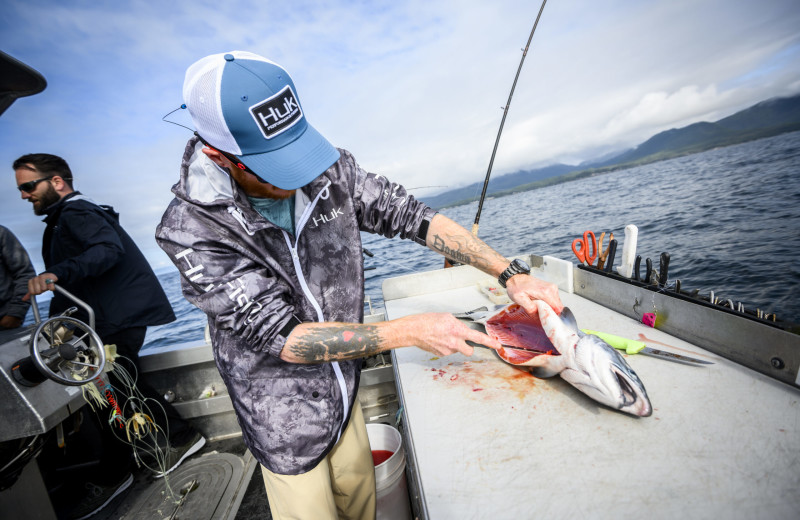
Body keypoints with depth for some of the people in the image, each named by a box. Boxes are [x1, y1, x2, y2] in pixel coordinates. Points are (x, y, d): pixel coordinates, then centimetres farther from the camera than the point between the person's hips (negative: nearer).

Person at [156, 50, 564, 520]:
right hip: (287, 427, -3)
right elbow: (282, 336, -27)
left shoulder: (330, 168, -14)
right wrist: (410, 331, -30)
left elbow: (410, 214, -11)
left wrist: (511, 273, -17)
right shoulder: (192, 230, -25)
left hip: (346, 395, 4)